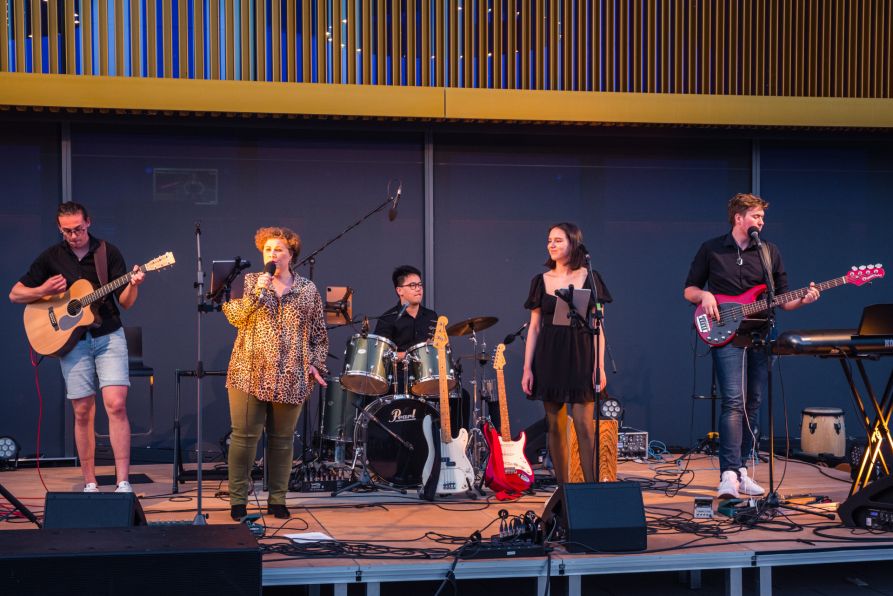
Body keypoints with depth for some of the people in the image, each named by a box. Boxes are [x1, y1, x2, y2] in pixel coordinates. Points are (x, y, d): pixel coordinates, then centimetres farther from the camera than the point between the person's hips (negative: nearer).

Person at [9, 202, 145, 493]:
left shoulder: (108, 252, 2)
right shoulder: (51, 257, 4)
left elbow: (125, 303, 1)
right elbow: (15, 294, 7)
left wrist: (132, 285, -21)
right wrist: (43, 290, -11)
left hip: (109, 336, -1)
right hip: (72, 340, 1)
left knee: (116, 404, -13)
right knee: (83, 413, 2)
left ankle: (123, 483, -14)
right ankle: (89, 484, 11)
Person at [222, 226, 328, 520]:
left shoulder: (308, 290, 10)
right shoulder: (249, 282, 7)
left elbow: (319, 334, 13)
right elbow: (234, 316, -6)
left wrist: (316, 364, 2)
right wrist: (258, 292, -14)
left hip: (291, 378, 1)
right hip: (250, 372, -1)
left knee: (282, 439, 6)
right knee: (244, 435, -2)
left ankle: (277, 499, 15)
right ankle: (238, 500, 4)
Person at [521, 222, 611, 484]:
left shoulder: (589, 278, 2)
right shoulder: (541, 281, 8)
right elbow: (534, 327, 9)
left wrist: (600, 366, -7)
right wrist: (527, 368, 2)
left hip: (580, 356, -3)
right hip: (549, 357, 3)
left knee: (584, 425, -9)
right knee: (555, 426, 4)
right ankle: (562, 488, 12)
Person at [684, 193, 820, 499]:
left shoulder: (770, 252, 11)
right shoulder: (711, 249, 4)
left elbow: (782, 299, 12)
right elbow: (689, 290, 10)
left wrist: (802, 300, -8)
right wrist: (704, 295, -11)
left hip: (760, 337, 4)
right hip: (726, 336, -4)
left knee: (752, 405, 6)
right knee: (734, 402, -17)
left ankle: (740, 470, 15)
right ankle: (729, 475, -21)